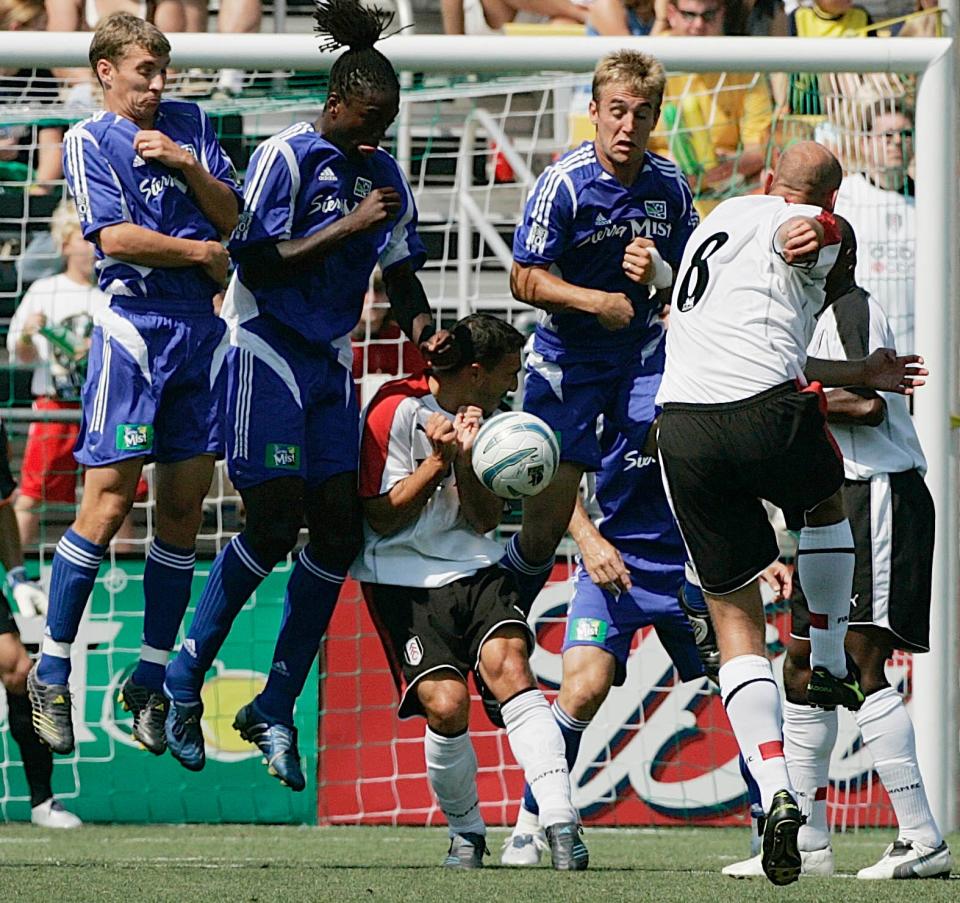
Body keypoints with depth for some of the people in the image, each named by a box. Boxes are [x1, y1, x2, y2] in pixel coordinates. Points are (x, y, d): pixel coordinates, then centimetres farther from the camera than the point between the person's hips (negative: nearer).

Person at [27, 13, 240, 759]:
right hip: (134, 327, -5)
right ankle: (52, 675, -1)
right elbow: (116, 236, -11)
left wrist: (188, 165, -6)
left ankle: (152, 678, 13)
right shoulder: (89, 141, 0)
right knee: (109, 501, -9)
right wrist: (202, 253, -5)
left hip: (200, 329, 5)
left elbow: (233, 215, 9)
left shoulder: (191, 124, 15)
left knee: (184, 507, 5)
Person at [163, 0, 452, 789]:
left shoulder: (382, 172, 9)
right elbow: (257, 262, -16)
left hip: (331, 362, 7)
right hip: (268, 354, -7)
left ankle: (275, 710, 5)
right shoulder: (286, 157, -11)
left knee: (339, 529, -2)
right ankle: (185, 682, 2)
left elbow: (400, 269, 15)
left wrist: (422, 326, -4)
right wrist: (348, 227, -19)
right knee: (275, 522, -13)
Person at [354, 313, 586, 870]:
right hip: (402, 577, -4)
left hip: (474, 568, 4)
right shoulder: (396, 410, -9)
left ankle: (561, 824, -32)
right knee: (446, 704, -21)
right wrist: (438, 461, -17)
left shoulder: (489, 418, 9)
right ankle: (467, 834, 6)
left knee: (508, 663, -24)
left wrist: (465, 460, -11)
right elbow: (381, 517, -9)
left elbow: (486, 521, 6)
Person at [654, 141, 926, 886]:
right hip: (768, 415, -5)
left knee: (734, 615, 7)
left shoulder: (721, 220, 32)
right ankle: (830, 666, 35)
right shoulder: (815, 227, 10)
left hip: (682, 426, 5)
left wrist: (859, 374, 41)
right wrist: (811, 233, -39)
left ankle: (776, 793, -7)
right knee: (825, 500, 33)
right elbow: (794, 232, -18)